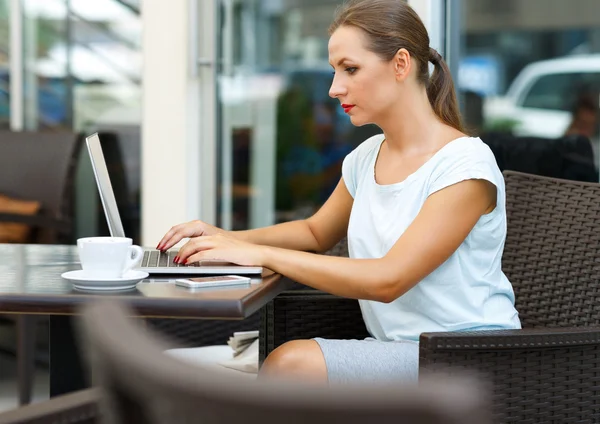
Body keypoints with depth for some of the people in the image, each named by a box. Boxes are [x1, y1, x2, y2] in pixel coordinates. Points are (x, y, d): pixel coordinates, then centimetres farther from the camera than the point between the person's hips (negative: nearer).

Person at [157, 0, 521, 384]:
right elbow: (316, 232, 27)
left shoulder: (466, 166, -15)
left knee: (291, 364, -26)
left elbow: (388, 280, -23)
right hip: (399, 350, 7)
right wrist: (229, 239, 6)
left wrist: (260, 254, -21)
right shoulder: (367, 158, 10)